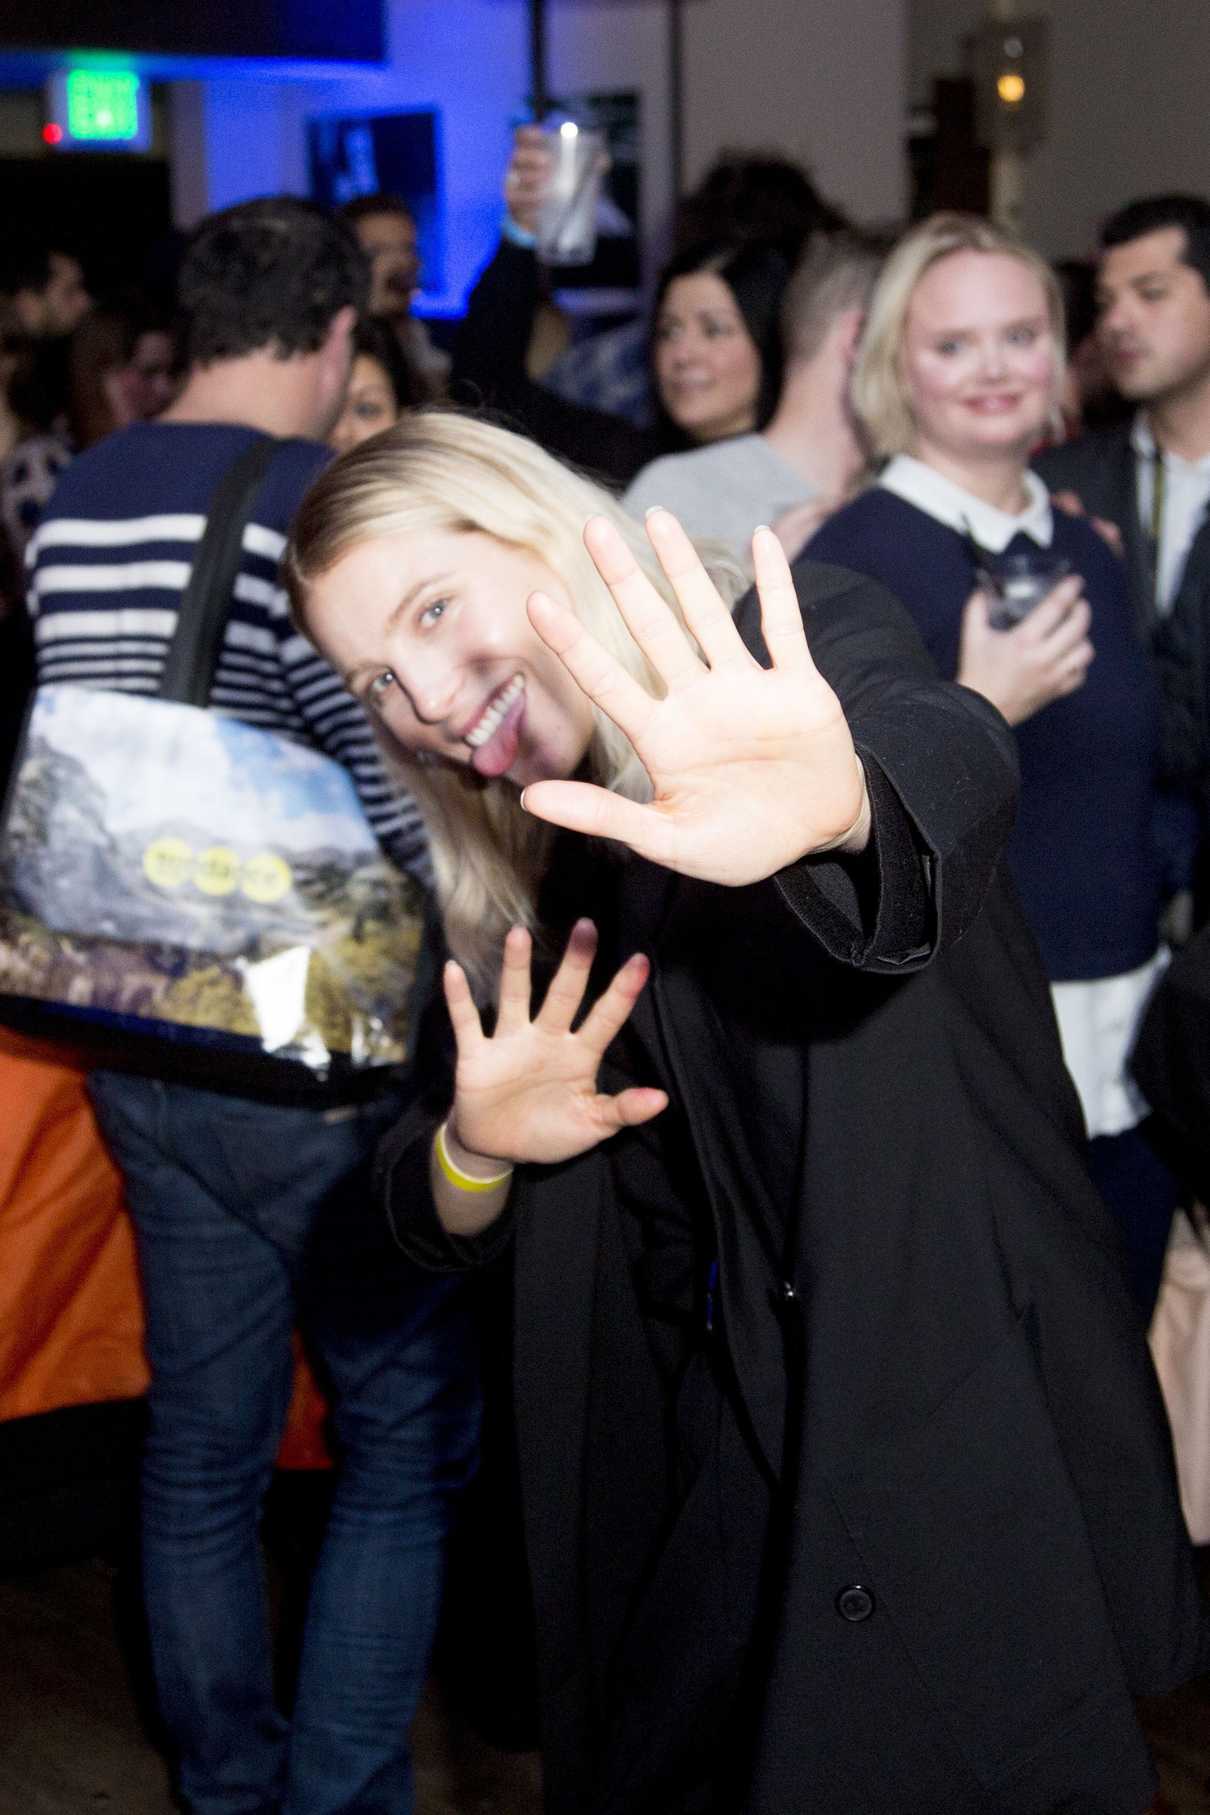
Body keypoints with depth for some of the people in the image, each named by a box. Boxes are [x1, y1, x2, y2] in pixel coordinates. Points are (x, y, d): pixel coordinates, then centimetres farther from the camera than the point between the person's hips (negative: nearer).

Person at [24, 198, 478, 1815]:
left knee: (203, 1435, 17)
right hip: (309, 1059, -7)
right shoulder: (318, 508, -17)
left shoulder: (75, 501, 7)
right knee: (411, 1429, 7)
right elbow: (412, 791, -20)